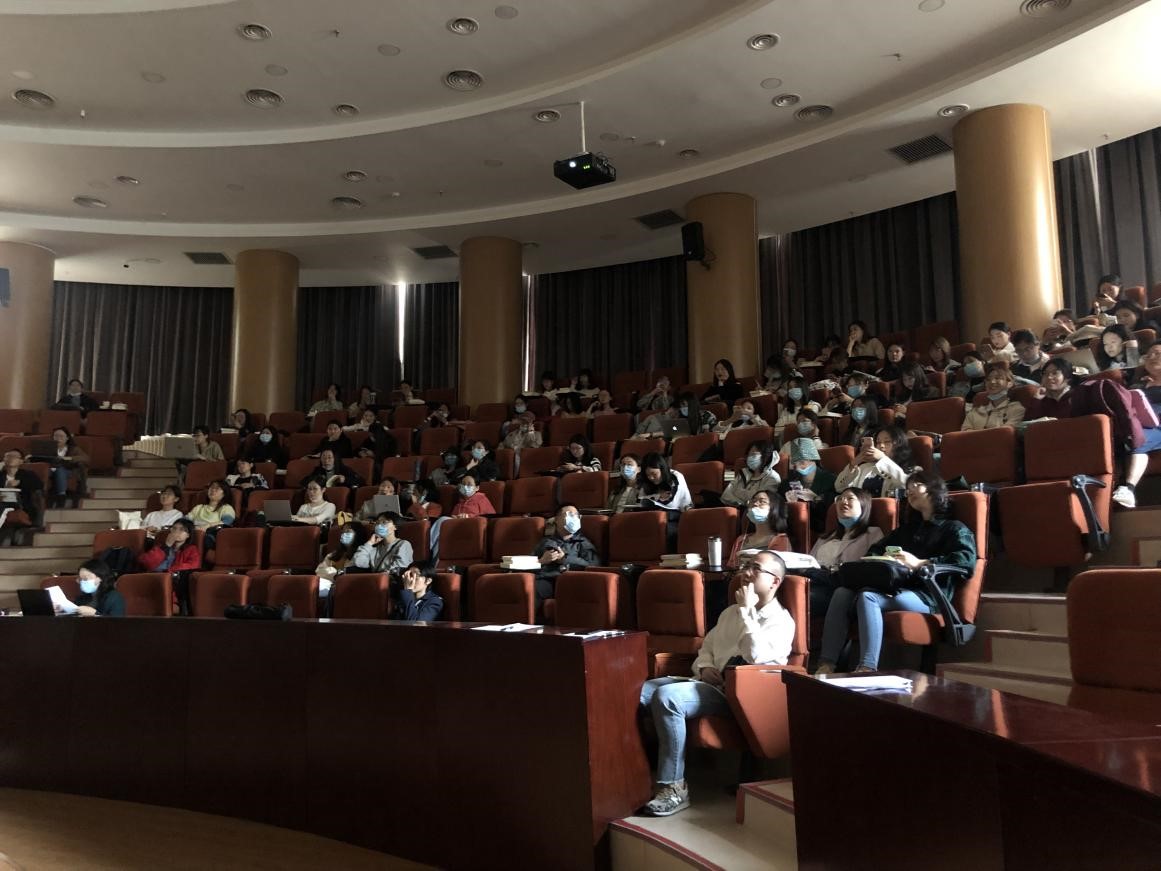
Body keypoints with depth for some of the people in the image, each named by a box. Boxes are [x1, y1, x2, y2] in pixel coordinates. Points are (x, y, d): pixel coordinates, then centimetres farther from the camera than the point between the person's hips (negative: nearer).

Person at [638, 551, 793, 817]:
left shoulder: (781, 621, -1)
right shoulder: (731, 612, 23)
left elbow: (756, 657, -20)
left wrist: (746, 610, -12)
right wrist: (705, 667, 3)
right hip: (707, 683, 8)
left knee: (666, 697, -32)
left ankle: (674, 787, -21)